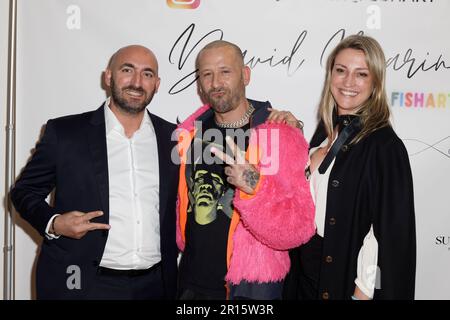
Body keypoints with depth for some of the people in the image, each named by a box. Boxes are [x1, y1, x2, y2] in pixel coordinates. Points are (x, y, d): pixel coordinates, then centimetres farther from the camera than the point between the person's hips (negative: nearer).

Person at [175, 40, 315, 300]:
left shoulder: (282, 137, -13)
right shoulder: (189, 133, 1)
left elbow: (300, 227, -19)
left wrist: (255, 186, -32)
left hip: (251, 286, -4)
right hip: (191, 282, 4)